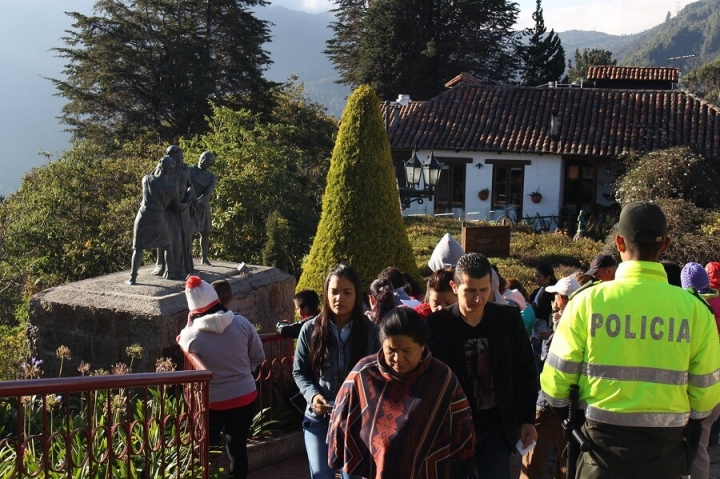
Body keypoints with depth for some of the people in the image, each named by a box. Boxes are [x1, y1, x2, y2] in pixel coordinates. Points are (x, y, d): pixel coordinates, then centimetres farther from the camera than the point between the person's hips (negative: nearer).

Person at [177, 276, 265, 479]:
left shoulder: (191, 335, -19)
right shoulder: (242, 323, -11)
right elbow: (258, 357, 0)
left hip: (212, 402, -2)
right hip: (245, 396, 3)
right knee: (238, 447, 16)